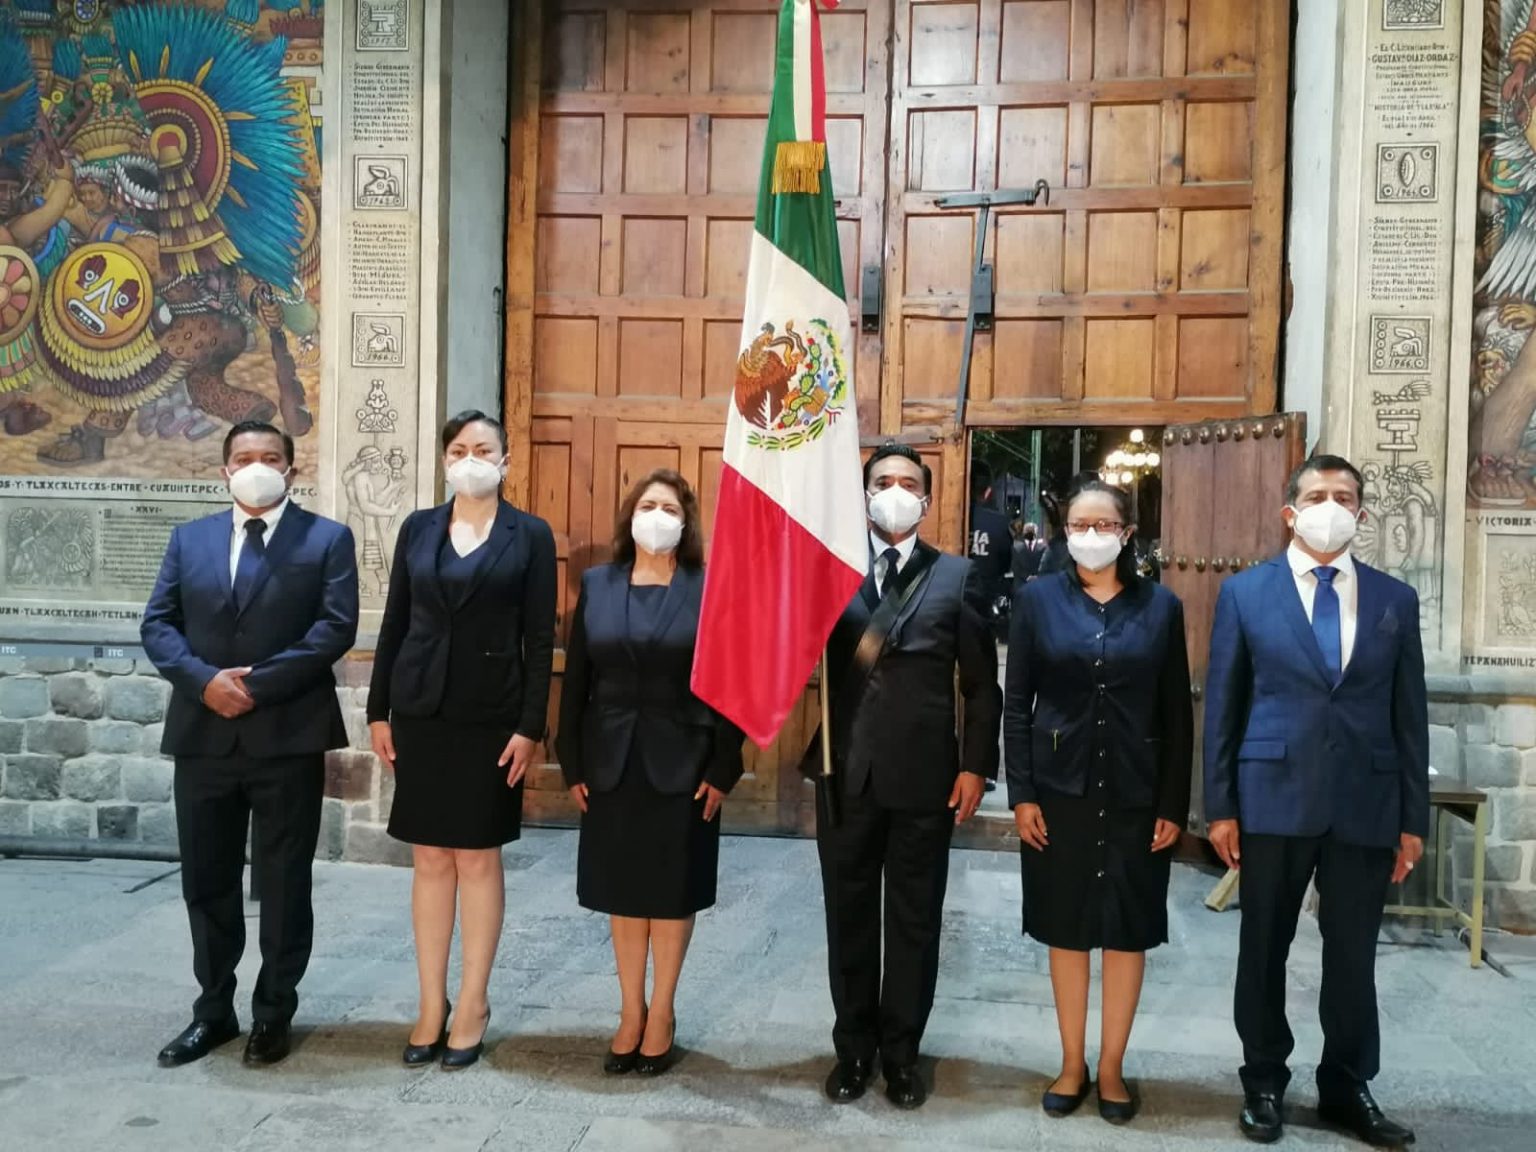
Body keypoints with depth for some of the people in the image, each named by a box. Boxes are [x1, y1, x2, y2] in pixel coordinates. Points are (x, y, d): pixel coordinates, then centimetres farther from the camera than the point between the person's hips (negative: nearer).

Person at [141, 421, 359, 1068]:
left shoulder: (327, 539, 1)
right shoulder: (189, 538, 13)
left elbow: (336, 627, -9)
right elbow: (157, 624, 6)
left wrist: (258, 682, -16)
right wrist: (204, 679, -12)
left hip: (288, 737, -3)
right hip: (203, 735, 4)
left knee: (283, 882, 6)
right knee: (206, 882, 12)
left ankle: (274, 1013, 23)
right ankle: (214, 1010, 28)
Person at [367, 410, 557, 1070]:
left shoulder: (530, 535, -1)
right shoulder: (417, 528, 7)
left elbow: (540, 639, -4)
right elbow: (394, 624, 8)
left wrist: (530, 726, -10)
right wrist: (379, 711, 4)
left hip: (491, 717, -2)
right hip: (421, 711, 3)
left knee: (479, 859, 6)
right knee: (430, 860, 8)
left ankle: (473, 1004, 19)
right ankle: (432, 1005, 20)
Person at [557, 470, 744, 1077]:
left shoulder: (709, 589, -4)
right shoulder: (597, 584, 3)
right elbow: (575, 680, 4)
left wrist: (723, 770, -9)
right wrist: (572, 763, 1)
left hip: (682, 763, -2)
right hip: (612, 762, 3)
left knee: (673, 891, 9)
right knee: (622, 891, 12)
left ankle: (662, 1013, 25)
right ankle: (630, 1012, 27)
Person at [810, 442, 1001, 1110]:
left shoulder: (957, 577, 3)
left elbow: (982, 684, 2)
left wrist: (975, 765, -4)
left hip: (924, 774, -1)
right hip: (847, 772, 1)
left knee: (914, 921, 11)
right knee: (849, 917, 13)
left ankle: (901, 1052, 28)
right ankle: (854, 1048, 30)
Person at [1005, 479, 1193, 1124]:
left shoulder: (1161, 606, 1)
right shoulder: (1038, 599, 0)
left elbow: (1178, 713, 1)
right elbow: (1016, 703, -1)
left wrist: (1174, 805, -3)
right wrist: (1022, 794, -6)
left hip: (1135, 794, 0)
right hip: (1060, 790, 0)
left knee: (1128, 931, 9)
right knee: (1066, 930, 10)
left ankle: (1111, 1067, 26)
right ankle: (1072, 1065, 26)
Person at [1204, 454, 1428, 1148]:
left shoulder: (1396, 600, 7)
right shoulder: (1245, 592, 1)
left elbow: (1410, 715, 7)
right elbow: (1223, 706, 1)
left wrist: (1414, 818, 3)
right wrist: (1219, 806, -3)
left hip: (1366, 804, 2)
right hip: (1273, 798, -1)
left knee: (1354, 954, 11)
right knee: (1264, 949, 10)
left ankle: (1347, 1089, 28)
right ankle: (1264, 1083, 27)